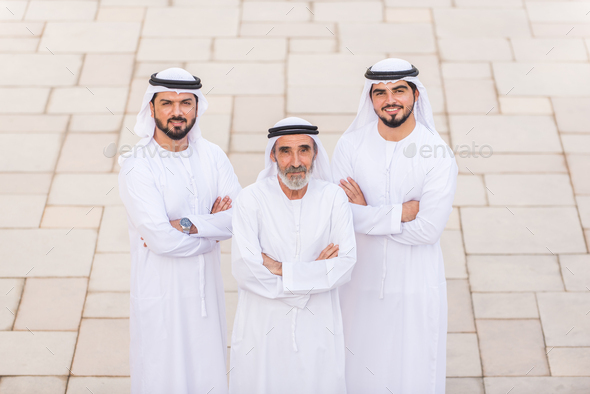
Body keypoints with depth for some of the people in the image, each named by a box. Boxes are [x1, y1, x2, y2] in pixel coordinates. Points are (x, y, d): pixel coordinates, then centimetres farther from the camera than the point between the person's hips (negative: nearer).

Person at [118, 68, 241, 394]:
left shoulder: (211, 155, 1)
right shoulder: (137, 166, -15)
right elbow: (160, 239, -23)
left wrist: (186, 225, -19)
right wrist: (212, 226, -10)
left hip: (206, 288, 4)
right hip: (159, 292, -4)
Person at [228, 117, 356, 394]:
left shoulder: (333, 198, -2)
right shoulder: (251, 199, -8)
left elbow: (345, 265, -10)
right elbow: (244, 270, -18)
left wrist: (280, 269, -16)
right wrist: (317, 271, -13)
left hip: (318, 329, 2)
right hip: (262, 327, -1)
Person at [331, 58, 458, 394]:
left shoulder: (438, 155, -13)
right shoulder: (351, 146, -5)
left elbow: (428, 229, -18)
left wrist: (367, 214, -15)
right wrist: (400, 213, -19)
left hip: (416, 285, -2)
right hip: (362, 281, 2)